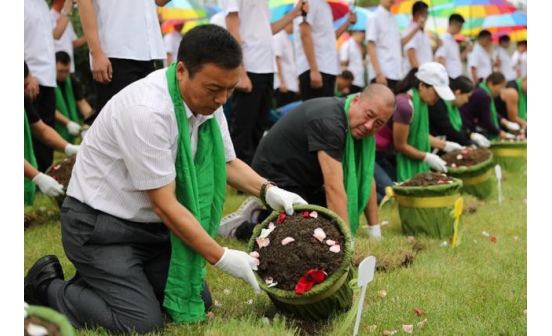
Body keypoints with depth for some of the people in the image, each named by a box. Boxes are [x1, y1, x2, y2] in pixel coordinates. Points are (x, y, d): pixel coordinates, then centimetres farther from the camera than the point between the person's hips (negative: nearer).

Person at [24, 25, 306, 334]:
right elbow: (165, 204, -24)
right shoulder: (146, 110, -30)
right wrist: (221, 257, -20)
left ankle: (103, 282, 19)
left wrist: (269, 192, -9)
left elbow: (228, 162, 10)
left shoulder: (207, 100, -5)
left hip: (151, 224, 8)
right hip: (101, 226, -8)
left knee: (197, 305, 2)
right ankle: (48, 288, 4)